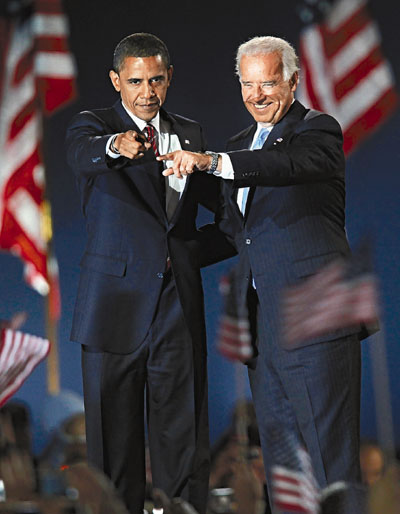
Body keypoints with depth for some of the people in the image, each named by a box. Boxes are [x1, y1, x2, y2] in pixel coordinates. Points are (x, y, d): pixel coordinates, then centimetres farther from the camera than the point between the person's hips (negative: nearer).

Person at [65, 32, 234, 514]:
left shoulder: (189, 134, 15)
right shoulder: (92, 126, 1)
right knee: (114, 435, -1)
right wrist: (117, 145, -46)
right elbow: (83, 155, -24)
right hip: (117, 304, -3)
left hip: (179, 302, 3)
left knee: (183, 436, 1)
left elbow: (219, 201, 21)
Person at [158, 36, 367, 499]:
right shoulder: (239, 148, 19)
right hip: (263, 318, 8)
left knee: (327, 441, -7)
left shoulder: (317, 131, -4)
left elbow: (294, 163, -28)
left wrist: (213, 162, -38)